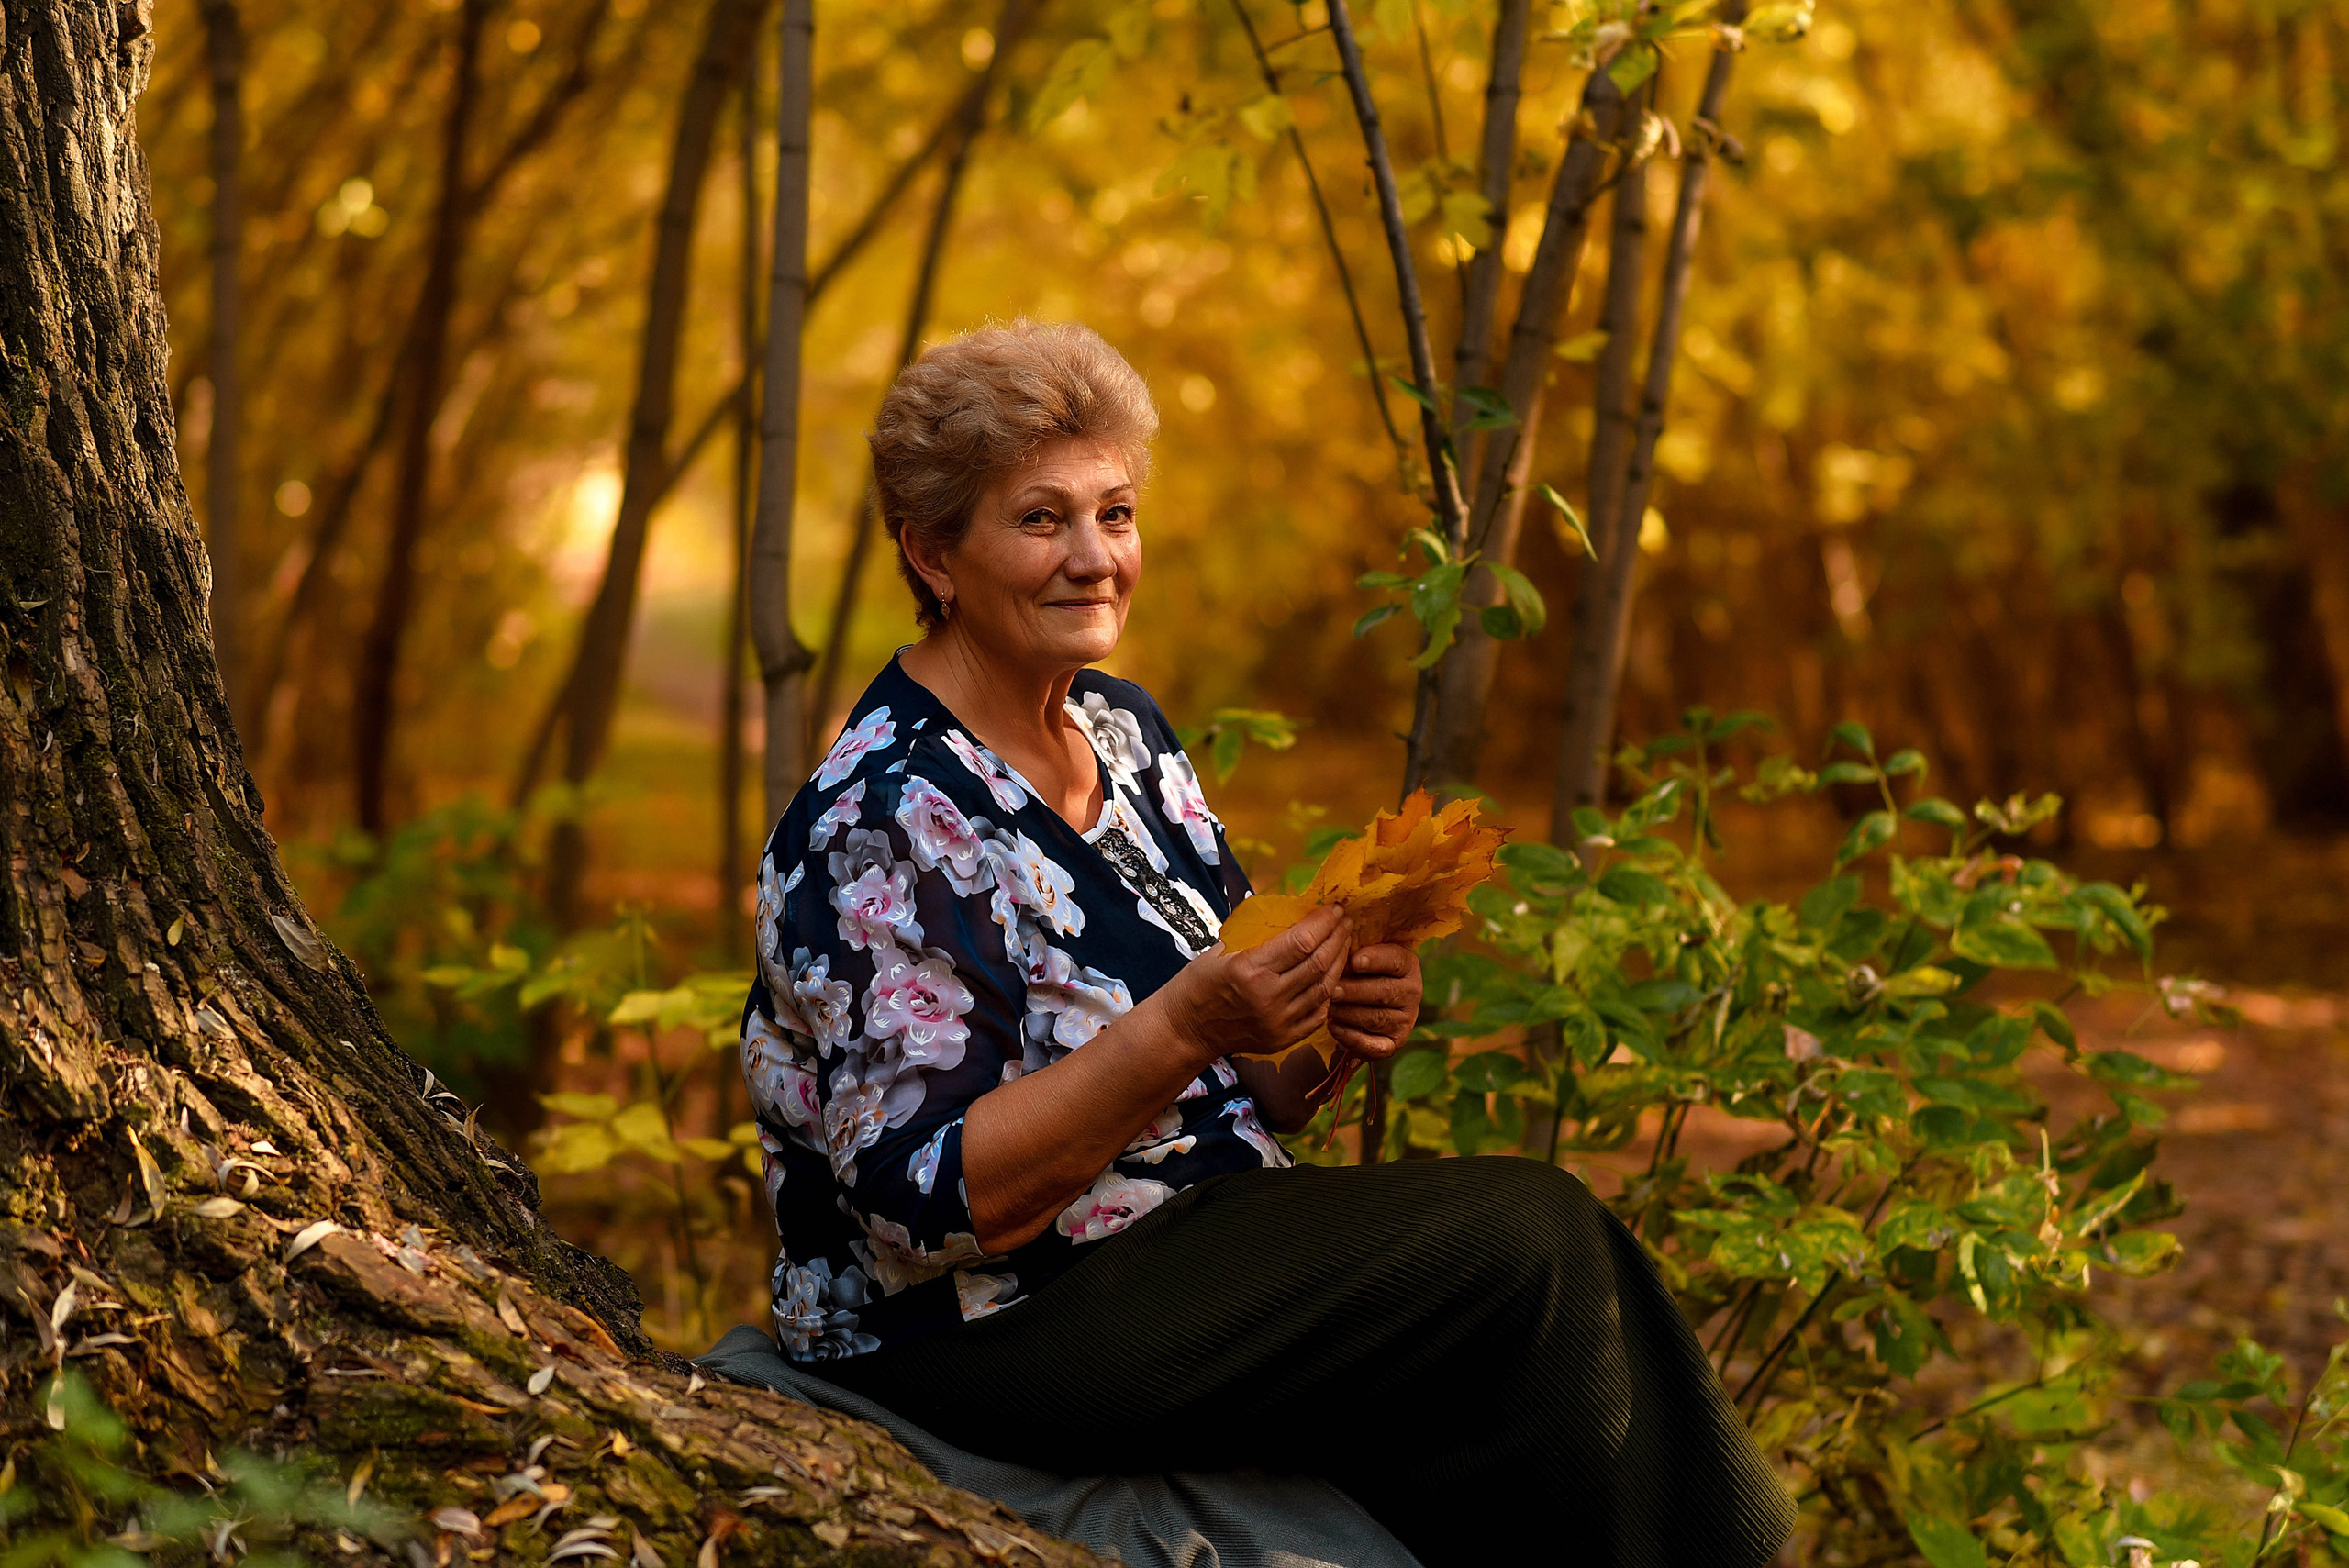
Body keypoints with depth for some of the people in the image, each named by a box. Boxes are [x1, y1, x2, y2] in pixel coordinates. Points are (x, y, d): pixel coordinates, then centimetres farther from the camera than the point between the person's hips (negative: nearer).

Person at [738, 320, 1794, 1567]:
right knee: (1532, 1239, -19)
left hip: (1190, 1242, 7)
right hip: (982, 1339, -7)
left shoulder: (1125, 731, 9)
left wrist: (1336, 1022, -7)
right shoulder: (877, 828, -16)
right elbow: (936, 1203, -21)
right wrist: (1183, 1028, -29)